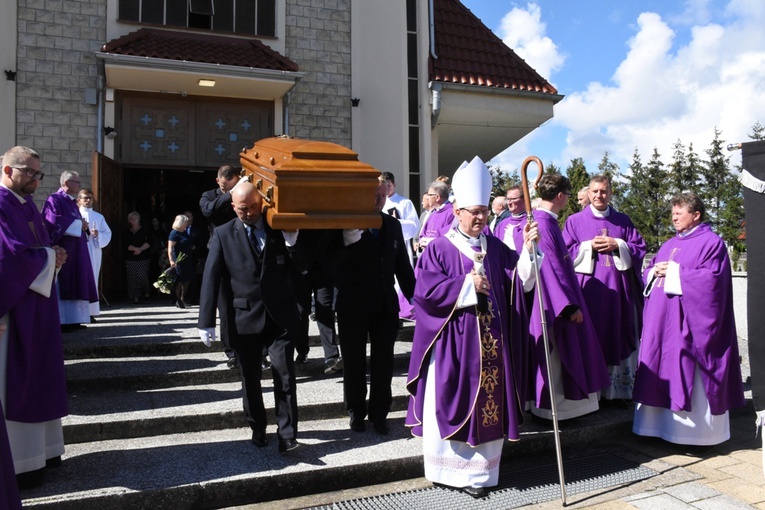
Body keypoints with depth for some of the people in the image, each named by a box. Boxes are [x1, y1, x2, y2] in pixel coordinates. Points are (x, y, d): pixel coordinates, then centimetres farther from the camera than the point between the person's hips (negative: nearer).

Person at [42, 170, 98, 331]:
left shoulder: (72, 202, 20)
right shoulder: (55, 200, -7)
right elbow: (53, 221, -23)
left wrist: (84, 227, 2)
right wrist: (79, 224, -15)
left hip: (75, 251, 9)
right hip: (62, 250, -9)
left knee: (73, 284, 7)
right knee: (62, 285, -9)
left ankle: (71, 319, 9)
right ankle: (60, 321, -7)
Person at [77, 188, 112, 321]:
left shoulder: (99, 217, 16)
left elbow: (108, 233, 10)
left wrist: (98, 235, -7)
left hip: (94, 251, 3)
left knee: (93, 279, 1)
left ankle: (91, 311, 4)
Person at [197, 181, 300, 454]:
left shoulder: (280, 228, 3)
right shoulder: (223, 235, 0)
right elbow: (211, 279, -4)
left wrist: (293, 241, -12)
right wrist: (206, 322, -9)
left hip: (280, 317, 0)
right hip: (244, 319, 0)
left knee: (285, 377, -1)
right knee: (250, 379, 13)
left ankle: (287, 434, 10)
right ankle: (257, 428, 31)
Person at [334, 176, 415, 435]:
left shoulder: (393, 224, 6)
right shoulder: (346, 224, -9)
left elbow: (403, 266, 10)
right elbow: (334, 260, -18)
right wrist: (350, 237, -33)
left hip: (386, 306, 4)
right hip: (353, 306, -3)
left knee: (383, 363, 10)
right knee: (354, 363, 12)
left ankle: (379, 412, 26)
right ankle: (356, 412, 29)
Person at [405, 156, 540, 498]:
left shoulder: (496, 248, 9)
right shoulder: (439, 249, -5)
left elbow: (521, 282, 3)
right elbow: (426, 290, -15)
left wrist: (527, 249, -10)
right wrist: (467, 284, -15)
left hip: (489, 345, 4)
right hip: (452, 344, -4)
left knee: (487, 404, 9)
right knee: (450, 403, 4)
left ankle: (478, 472, 23)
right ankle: (448, 467, 21)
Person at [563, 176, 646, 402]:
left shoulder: (623, 220, 13)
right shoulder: (575, 220, 8)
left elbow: (640, 248, 7)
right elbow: (565, 252, 1)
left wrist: (617, 245, -7)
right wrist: (589, 246, -11)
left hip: (617, 290, 2)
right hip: (588, 289, -2)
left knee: (617, 336, 4)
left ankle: (618, 390, 13)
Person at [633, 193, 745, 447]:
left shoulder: (712, 243, -3)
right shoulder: (669, 245, 19)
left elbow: (711, 278, -15)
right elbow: (648, 273, 19)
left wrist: (674, 271, -13)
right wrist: (654, 271, -3)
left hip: (688, 322, -7)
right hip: (661, 320, 7)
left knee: (688, 372, -4)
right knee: (661, 370, 8)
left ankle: (696, 430, 7)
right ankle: (662, 423, 18)